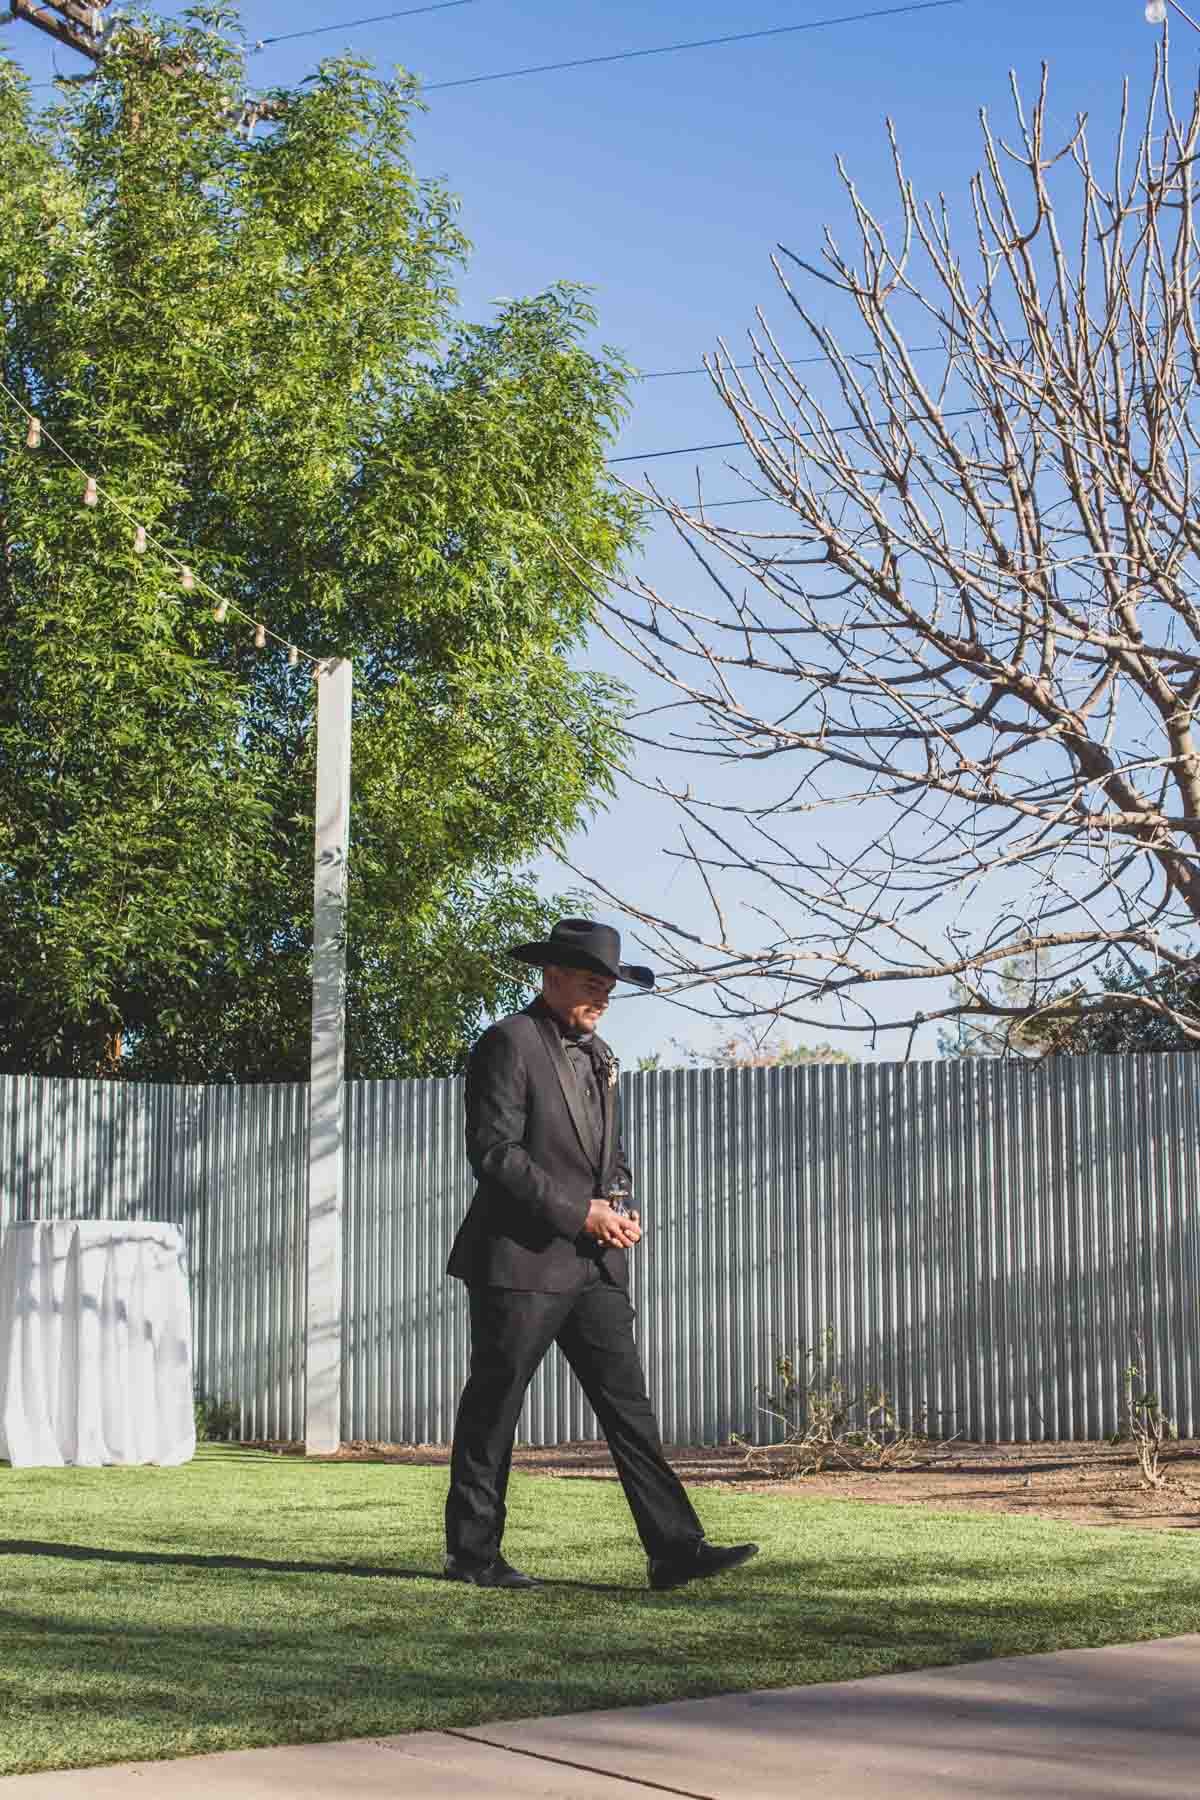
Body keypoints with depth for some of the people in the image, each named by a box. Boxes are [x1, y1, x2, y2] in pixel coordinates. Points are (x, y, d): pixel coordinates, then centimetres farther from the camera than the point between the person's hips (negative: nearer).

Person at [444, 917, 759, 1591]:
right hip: (522, 1258, -7)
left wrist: (620, 1207, 5)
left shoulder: (598, 1054, 18)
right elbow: (495, 1151, -16)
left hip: (594, 1261, 8)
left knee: (628, 1403, 1)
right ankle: (472, 1553, 12)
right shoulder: (510, 1043, -9)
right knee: (494, 1407, 2)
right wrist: (581, 1211, -17)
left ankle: (675, 1547, -3)